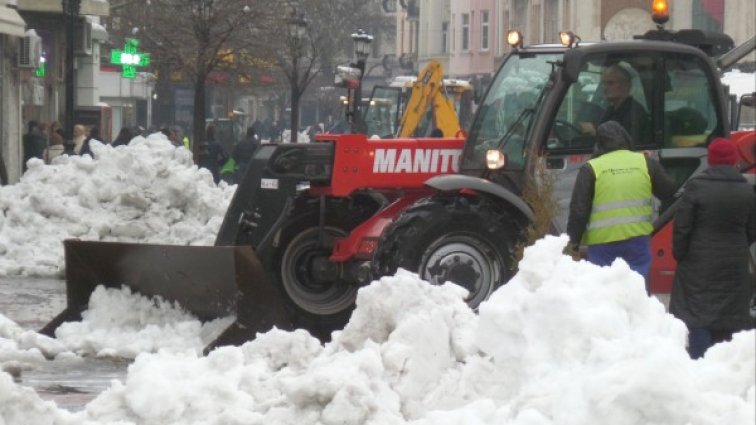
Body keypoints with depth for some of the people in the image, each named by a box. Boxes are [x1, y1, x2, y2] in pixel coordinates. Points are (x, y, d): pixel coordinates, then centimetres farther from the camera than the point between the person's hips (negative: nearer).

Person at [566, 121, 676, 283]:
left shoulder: (590, 169, -3)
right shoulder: (646, 163, 3)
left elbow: (579, 209, -4)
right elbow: (668, 192, 14)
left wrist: (574, 239, 4)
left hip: (602, 242, -2)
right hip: (638, 238, 2)